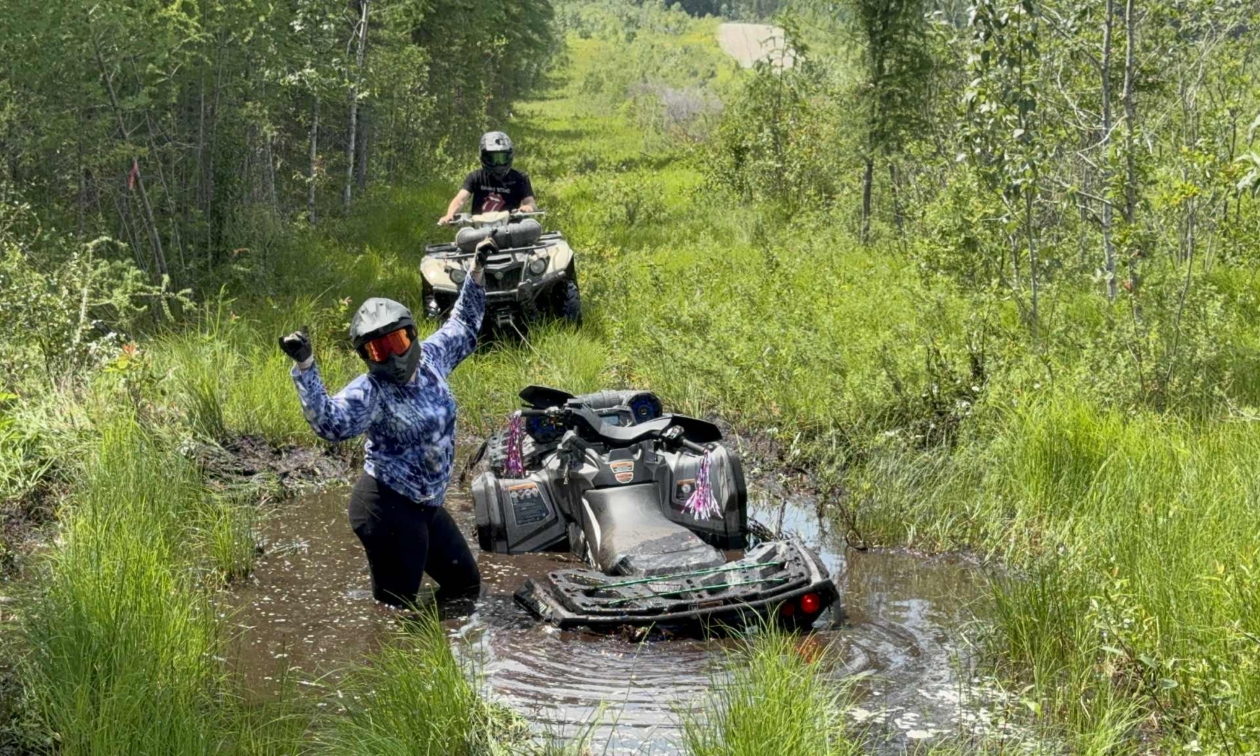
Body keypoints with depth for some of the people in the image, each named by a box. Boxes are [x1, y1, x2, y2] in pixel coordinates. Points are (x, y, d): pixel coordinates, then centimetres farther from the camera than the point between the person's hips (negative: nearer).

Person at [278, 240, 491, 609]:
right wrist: (305, 365, -43)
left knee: (466, 585, 19)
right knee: (394, 607, -6)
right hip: (389, 508, -8)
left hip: (427, 506, 8)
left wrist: (477, 272, 18)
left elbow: (463, 328, 20)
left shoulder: (431, 358, 3)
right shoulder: (370, 392, -17)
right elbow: (330, 421, -34)